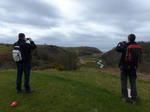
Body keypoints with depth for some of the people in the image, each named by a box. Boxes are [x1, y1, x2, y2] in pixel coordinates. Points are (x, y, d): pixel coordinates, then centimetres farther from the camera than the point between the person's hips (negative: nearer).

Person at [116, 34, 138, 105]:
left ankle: (125, 97, 15)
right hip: (133, 67, 4)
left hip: (124, 66, -4)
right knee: (133, 82, 11)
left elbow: (117, 49, -5)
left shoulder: (125, 46, -16)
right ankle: (134, 99, 15)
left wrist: (120, 43, 14)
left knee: (124, 82, 10)